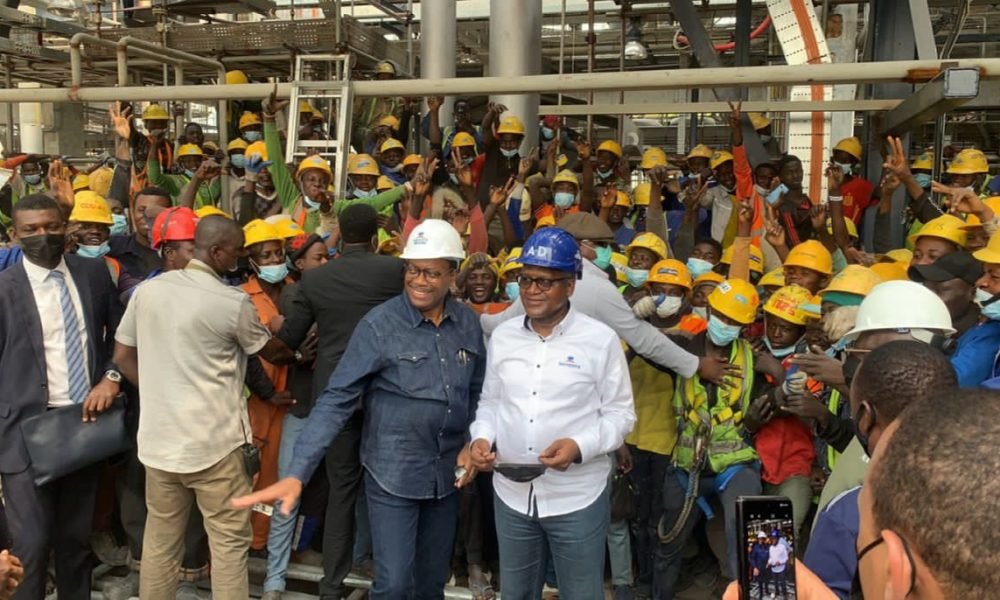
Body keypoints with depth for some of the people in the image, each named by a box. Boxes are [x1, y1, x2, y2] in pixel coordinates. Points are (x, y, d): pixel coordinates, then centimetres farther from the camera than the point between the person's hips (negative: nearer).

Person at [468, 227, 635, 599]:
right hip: (511, 494, 4)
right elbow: (490, 402, 12)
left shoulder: (601, 340, -8)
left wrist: (581, 446, -22)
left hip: (578, 498, -3)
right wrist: (481, 437, -8)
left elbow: (620, 413, -6)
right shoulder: (502, 336, 4)